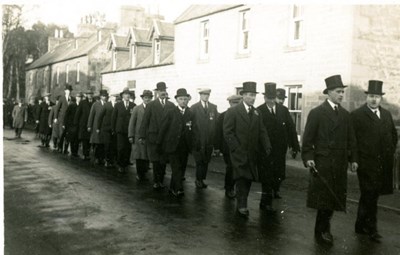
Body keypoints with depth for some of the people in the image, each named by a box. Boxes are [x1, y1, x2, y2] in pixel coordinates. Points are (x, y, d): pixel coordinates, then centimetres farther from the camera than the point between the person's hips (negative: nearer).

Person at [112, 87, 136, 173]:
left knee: (128, 148, 1)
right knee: (121, 148, -6)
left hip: (130, 130, 1)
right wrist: (113, 129, 6)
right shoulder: (118, 105, 7)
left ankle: (125, 165, 14)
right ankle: (120, 165, 9)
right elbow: (113, 117, 9)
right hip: (120, 130, -1)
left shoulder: (133, 106, 5)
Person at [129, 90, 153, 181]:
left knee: (146, 156, 3)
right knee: (139, 156, 2)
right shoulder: (137, 109, 4)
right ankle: (139, 174, 14)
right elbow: (132, 123, 3)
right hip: (139, 136, -1)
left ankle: (143, 173, 16)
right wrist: (131, 136, -2)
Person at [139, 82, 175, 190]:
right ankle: (156, 181, 12)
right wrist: (142, 136, -2)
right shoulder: (151, 105, 4)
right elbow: (144, 121, 2)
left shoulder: (171, 106, 6)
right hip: (154, 137, -1)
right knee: (155, 161, 1)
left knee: (163, 161, 6)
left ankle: (161, 180, 18)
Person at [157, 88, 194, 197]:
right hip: (172, 146, -4)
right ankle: (178, 189, -12)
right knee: (176, 168, -11)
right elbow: (163, 128, -1)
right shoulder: (170, 113, -2)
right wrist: (159, 144, -1)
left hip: (184, 147, 4)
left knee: (181, 168, 9)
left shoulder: (191, 114, 7)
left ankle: (173, 188, 24)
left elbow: (193, 131, 7)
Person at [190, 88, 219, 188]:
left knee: (206, 161, 7)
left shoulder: (214, 107, 9)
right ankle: (199, 180, 12)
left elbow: (216, 123, 6)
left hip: (210, 140, 3)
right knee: (199, 161, -2)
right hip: (198, 139, -3)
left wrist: (215, 138, -1)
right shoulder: (194, 108, 0)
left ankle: (201, 180, 18)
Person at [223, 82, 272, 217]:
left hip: (253, 153, 5)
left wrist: (267, 147, -5)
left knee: (248, 178, 7)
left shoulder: (257, 113, 12)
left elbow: (262, 131, 8)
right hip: (239, 152, -4)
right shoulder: (232, 111, -5)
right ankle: (241, 205, 5)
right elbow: (228, 132, -8)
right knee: (242, 178, -5)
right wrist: (237, 149, -13)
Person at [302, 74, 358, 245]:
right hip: (322, 162, -5)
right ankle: (322, 230, 12)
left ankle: (323, 229, 20)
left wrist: (353, 159, 7)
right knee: (323, 196, 0)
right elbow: (308, 138, -6)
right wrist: (308, 157, -14)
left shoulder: (345, 114, 13)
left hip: (340, 163, 5)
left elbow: (351, 139, 13)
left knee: (334, 196, 7)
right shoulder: (316, 113, -3)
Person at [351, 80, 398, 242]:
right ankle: (371, 229, 9)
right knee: (370, 196, -2)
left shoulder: (386, 114, 12)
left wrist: (391, 151, 14)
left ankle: (361, 226, 29)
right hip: (367, 163, -6)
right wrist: (356, 158, -10)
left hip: (384, 164, 6)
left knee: (368, 197, 16)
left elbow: (394, 134, 22)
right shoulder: (357, 115, -7)